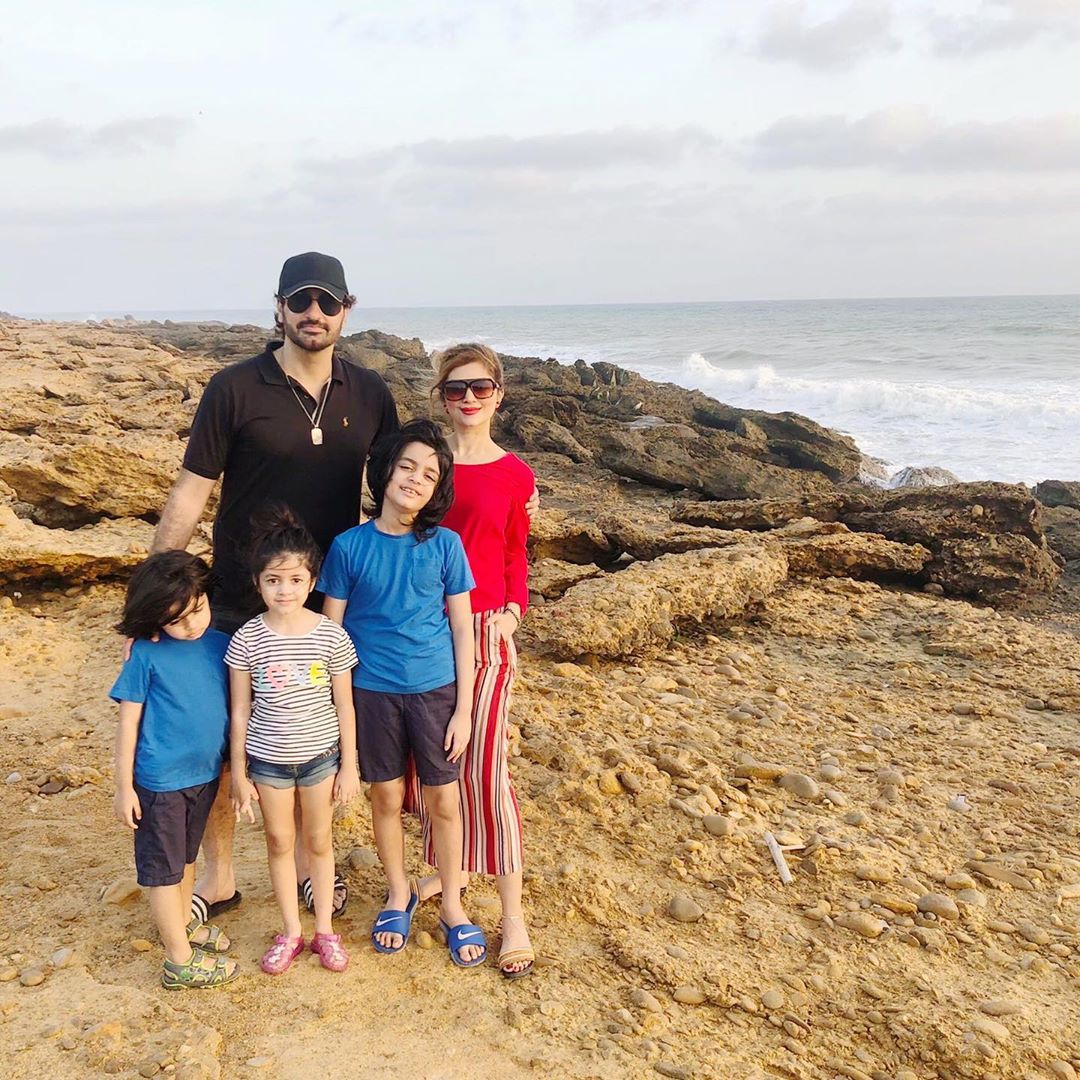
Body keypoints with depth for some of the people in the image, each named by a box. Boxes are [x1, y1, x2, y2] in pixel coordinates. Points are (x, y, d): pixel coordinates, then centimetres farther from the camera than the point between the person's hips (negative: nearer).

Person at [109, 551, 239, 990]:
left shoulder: (219, 644, -3)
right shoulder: (146, 654, -16)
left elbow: (234, 707, 7)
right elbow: (128, 723, -10)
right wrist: (124, 787, -9)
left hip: (205, 774, 5)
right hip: (161, 780, -5)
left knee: (186, 858, 24)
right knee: (165, 869, 8)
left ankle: (182, 926, 43)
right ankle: (180, 961, 18)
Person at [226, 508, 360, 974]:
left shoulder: (331, 636, -12)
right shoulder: (247, 640, -11)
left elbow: (344, 706, -3)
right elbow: (240, 711, -4)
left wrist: (349, 765, -1)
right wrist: (239, 772, -1)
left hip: (320, 755, 0)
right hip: (268, 759, 0)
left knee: (319, 840, 14)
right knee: (279, 842, 14)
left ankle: (325, 929, 31)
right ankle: (290, 932, 31)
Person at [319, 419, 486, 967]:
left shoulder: (445, 545, -6)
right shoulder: (349, 546, -6)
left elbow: (462, 630, -2)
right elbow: (331, 630, -1)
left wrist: (463, 710, -3)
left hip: (435, 689, 0)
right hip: (372, 691, 0)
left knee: (443, 801, 9)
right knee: (387, 798, 14)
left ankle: (452, 904, 29)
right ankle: (399, 894, 37)